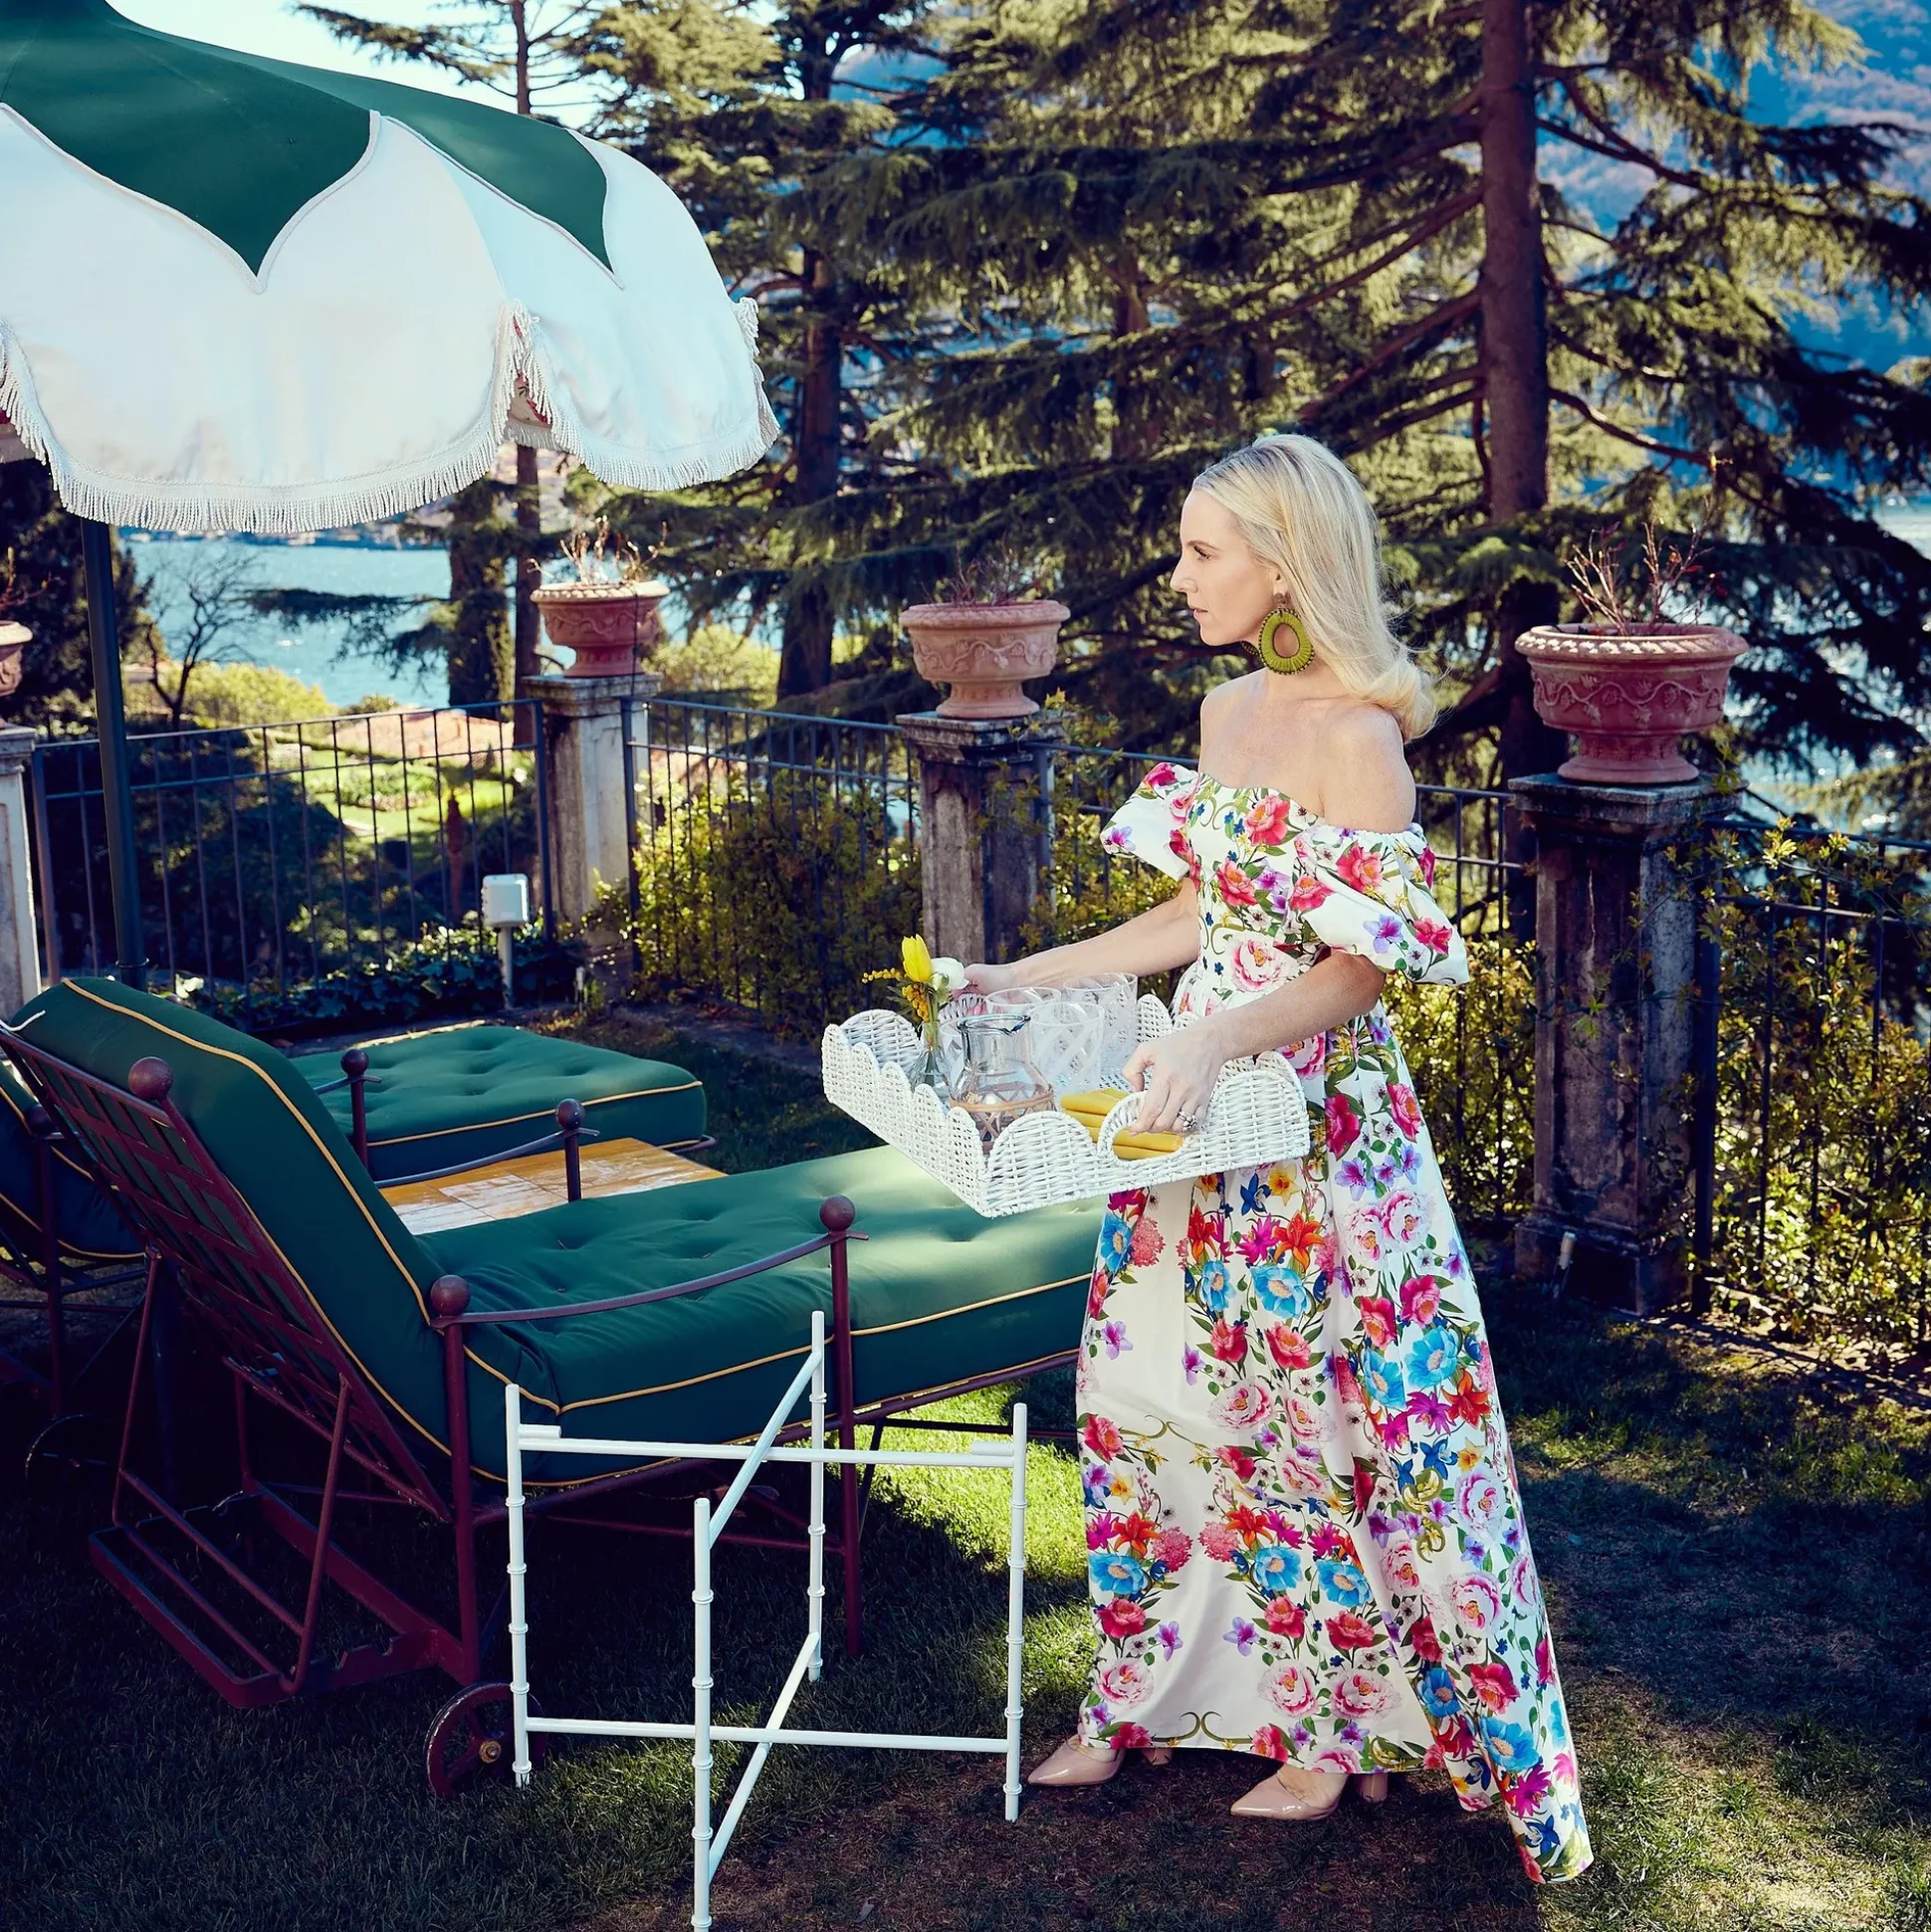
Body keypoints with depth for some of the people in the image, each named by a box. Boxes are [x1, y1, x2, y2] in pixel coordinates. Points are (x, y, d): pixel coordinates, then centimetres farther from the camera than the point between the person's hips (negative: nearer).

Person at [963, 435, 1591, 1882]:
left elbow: (1361, 965, -18)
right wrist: (1024, 979, 15)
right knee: (1149, 1394, 13)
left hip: (1315, 1130, -8)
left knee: (1314, 1425, 5)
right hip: (1200, 1113, 8)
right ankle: (1138, 1697, 29)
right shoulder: (1228, 708, 8)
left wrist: (1220, 1038, -32)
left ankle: (1338, 1725, 23)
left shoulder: (1355, 735, -16)